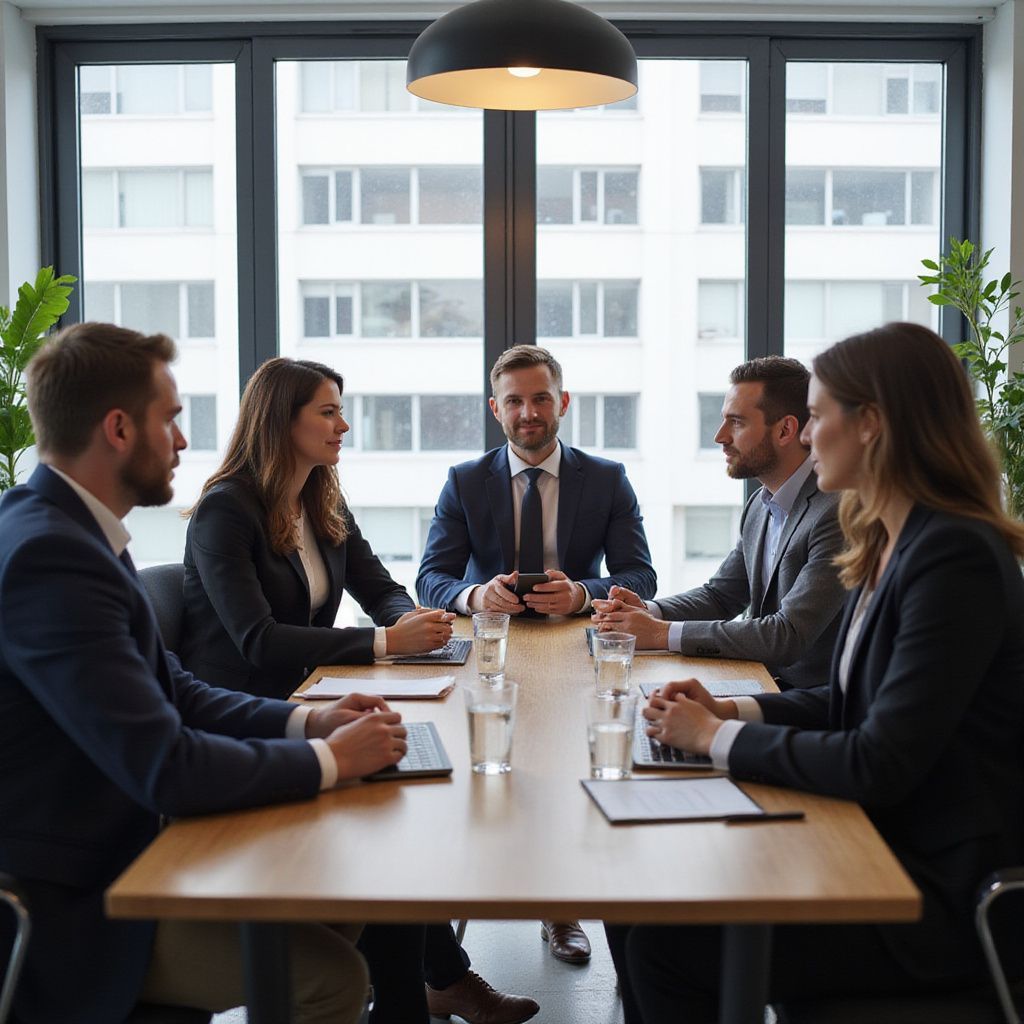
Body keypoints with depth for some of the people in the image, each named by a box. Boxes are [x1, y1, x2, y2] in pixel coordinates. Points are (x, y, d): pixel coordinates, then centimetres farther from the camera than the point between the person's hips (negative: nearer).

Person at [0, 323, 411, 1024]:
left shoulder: (68, 529, 6)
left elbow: (172, 691, 11)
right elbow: (165, 767, -28)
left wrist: (308, 721, -2)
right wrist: (328, 759, -14)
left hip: (108, 853, 10)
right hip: (67, 910, -10)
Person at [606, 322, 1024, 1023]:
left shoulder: (956, 559, -22)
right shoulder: (892, 547, 8)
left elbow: (879, 766, -24)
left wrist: (718, 737, -14)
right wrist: (727, 711, 0)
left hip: (947, 905, -8)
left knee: (664, 944, -14)